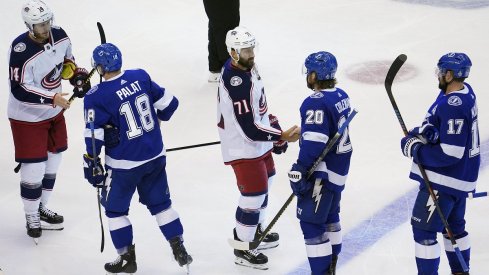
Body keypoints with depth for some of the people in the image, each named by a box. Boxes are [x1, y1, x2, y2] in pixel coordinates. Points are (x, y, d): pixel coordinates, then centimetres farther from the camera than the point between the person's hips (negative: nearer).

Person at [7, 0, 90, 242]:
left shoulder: (59, 36, -8)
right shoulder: (21, 51, -30)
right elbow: (20, 90, -28)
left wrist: (77, 75, -5)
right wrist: (51, 98, -33)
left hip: (54, 112, 7)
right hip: (27, 117, -7)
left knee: (52, 162, 18)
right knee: (34, 168, -4)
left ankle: (41, 208, 38)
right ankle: (31, 218, 16)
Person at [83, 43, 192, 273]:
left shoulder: (96, 97, -17)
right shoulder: (141, 77, -4)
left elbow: (94, 136, -15)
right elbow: (168, 103, 5)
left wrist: (92, 164, -2)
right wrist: (157, 118, 26)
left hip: (125, 163, -5)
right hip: (155, 156, 5)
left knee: (115, 209, 15)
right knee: (160, 203, 19)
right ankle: (180, 251, 17)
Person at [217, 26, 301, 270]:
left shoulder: (246, 67, -1)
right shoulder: (235, 83, -32)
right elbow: (250, 129, -31)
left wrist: (272, 123, 18)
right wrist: (282, 136, -28)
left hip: (258, 142, 10)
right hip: (242, 148, -10)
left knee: (264, 183, 25)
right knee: (254, 194, -4)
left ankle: (256, 229, 44)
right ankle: (242, 248, 10)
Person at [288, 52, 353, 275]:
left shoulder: (316, 103, -23)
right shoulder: (341, 96, 6)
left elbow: (313, 143, -26)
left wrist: (299, 171, -23)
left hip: (321, 173, -10)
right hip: (339, 169, 10)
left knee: (311, 222, -6)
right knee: (329, 216, 23)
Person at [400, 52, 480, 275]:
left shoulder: (454, 106, -28)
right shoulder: (464, 90, 2)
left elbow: (450, 154, -28)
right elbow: (437, 121, 9)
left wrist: (416, 151, -18)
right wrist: (422, 131, -12)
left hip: (444, 180, -10)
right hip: (460, 177, 10)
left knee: (423, 228, -4)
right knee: (454, 225, 23)